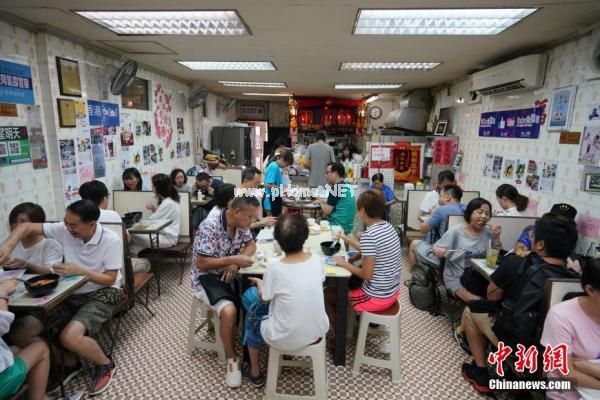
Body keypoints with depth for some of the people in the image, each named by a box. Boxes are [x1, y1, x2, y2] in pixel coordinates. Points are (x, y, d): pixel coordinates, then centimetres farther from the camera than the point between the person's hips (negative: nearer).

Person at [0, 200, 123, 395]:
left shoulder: (111, 240, -21)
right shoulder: (64, 230, -9)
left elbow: (110, 279, -16)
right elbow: (27, 227, -2)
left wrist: (79, 270, -25)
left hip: (101, 295, -6)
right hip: (70, 294, 6)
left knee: (69, 337, -30)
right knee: (21, 332, -6)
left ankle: (105, 364, 2)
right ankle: (69, 364, 16)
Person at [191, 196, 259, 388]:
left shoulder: (241, 224, -4)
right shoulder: (209, 227, -25)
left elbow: (251, 245, 7)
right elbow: (202, 264, -24)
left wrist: (236, 263, -12)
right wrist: (235, 259, -27)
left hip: (229, 276, 7)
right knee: (229, 311, -30)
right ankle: (232, 359, -7)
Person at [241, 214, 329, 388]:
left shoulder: (274, 268, -22)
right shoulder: (316, 260, -11)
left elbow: (264, 299, -4)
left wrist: (259, 283, 16)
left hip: (286, 339, -4)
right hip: (318, 331, 4)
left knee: (252, 318, 25)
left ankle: (255, 373, 40)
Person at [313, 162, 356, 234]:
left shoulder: (336, 187, -15)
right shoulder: (348, 186, 10)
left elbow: (327, 211, -14)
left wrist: (320, 203, 3)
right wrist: (324, 202, 12)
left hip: (337, 226, -8)